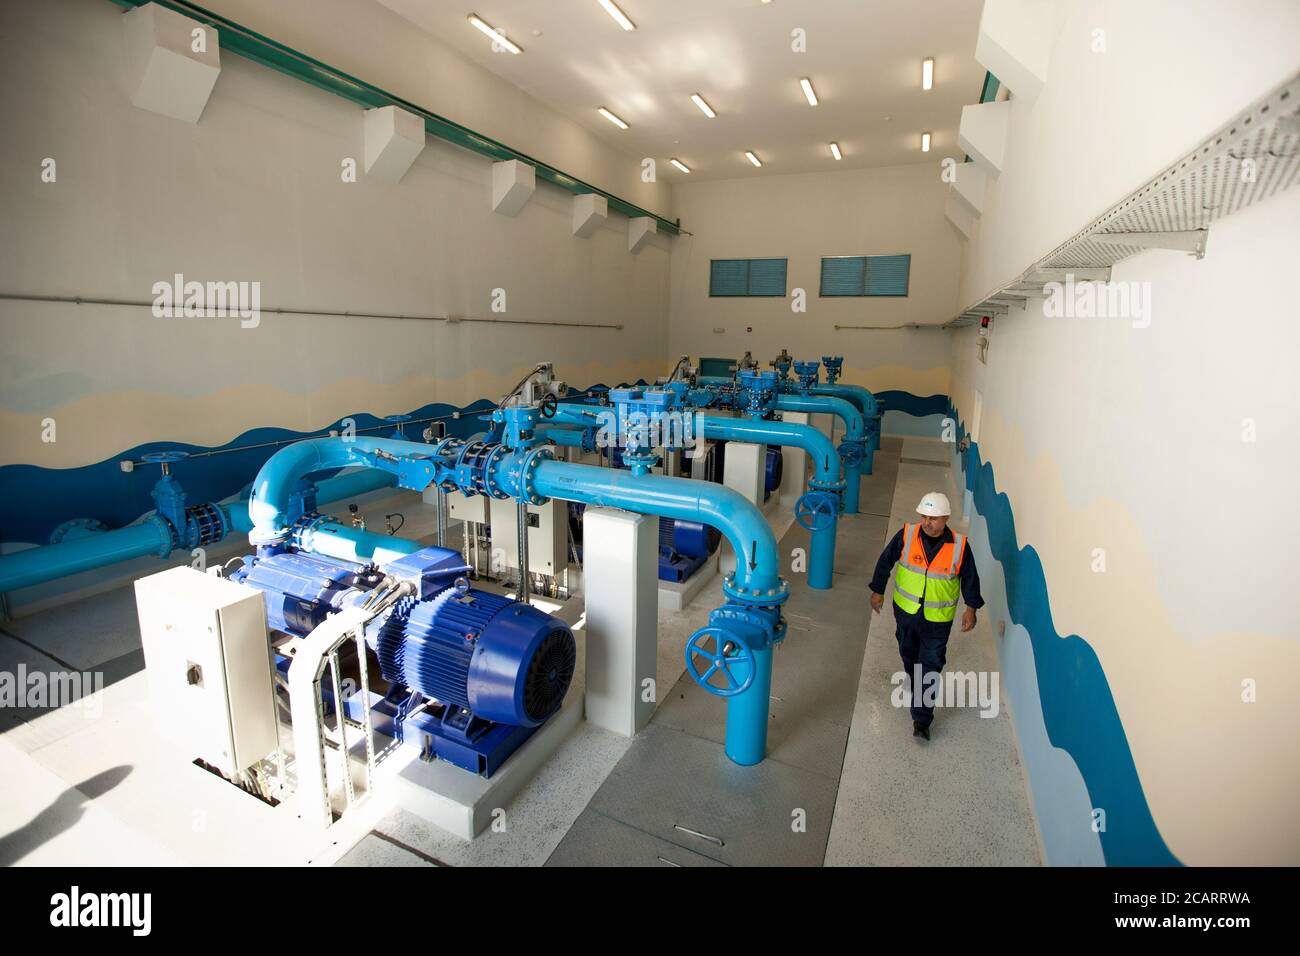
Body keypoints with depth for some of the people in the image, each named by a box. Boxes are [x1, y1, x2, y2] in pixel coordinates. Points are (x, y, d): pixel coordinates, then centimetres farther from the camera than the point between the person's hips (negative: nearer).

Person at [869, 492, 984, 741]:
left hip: (937, 617, -2)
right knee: (909, 654, 24)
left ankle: (922, 718, 12)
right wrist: (878, 591, 4)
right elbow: (885, 561, -2)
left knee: (930, 666, 1)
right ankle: (916, 685, 54)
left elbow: (969, 577, 0)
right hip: (905, 609, 2)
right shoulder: (906, 535, -16)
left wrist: (971, 608, 0)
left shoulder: (960, 545, -16)